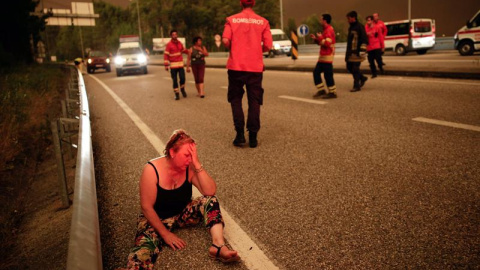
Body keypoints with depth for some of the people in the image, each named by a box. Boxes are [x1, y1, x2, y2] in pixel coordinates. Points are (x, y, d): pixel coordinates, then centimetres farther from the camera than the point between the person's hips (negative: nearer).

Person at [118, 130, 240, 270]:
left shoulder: (189, 168, -12)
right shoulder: (152, 170, -21)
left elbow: (210, 192, -21)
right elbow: (147, 207, -19)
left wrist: (197, 164, -29)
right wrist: (165, 233, -20)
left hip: (182, 214, 4)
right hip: (155, 219, -3)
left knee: (210, 200, -20)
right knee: (145, 244, -33)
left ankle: (219, 245, -35)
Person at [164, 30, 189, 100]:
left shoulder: (179, 43, 8)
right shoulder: (169, 44, -8)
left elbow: (184, 50, 25)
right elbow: (166, 55, -10)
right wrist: (166, 65, -15)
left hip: (180, 64, 4)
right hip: (173, 65, -4)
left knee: (182, 78, -4)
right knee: (175, 80, 1)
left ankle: (182, 89, 22)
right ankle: (176, 93, 11)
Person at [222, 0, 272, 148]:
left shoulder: (231, 20, 1)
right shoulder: (263, 21, 3)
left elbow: (225, 40, -10)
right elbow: (268, 46, -3)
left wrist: (233, 49, 11)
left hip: (236, 66, 0)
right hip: (255, 67, 0)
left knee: (236, 99, 12)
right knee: (254, 102, 7)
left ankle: (240, 134, 4)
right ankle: (253, 137, 5)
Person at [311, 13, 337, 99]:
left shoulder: (329, 30, -13)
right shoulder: (326, 30, 19)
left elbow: (327, 43, -24)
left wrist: (320, 37, -11)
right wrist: (316, 39, 11)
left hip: (327, 56, -10)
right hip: (323, 56, 10)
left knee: (328, 74, -6)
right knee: (316, 72, 9)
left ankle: (332, 92, 3)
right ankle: (321, 90, 13)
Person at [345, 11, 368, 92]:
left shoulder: (359, 27, -11)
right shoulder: (351, 27, 17)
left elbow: (364, 40, -15)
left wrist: (362, 50, -19)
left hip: (357, 52, -9)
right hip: (350, 52, 9)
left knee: (355, 69, -7)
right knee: (349, 67, 11)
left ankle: (356, 86, 2)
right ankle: (362, 78, 28)